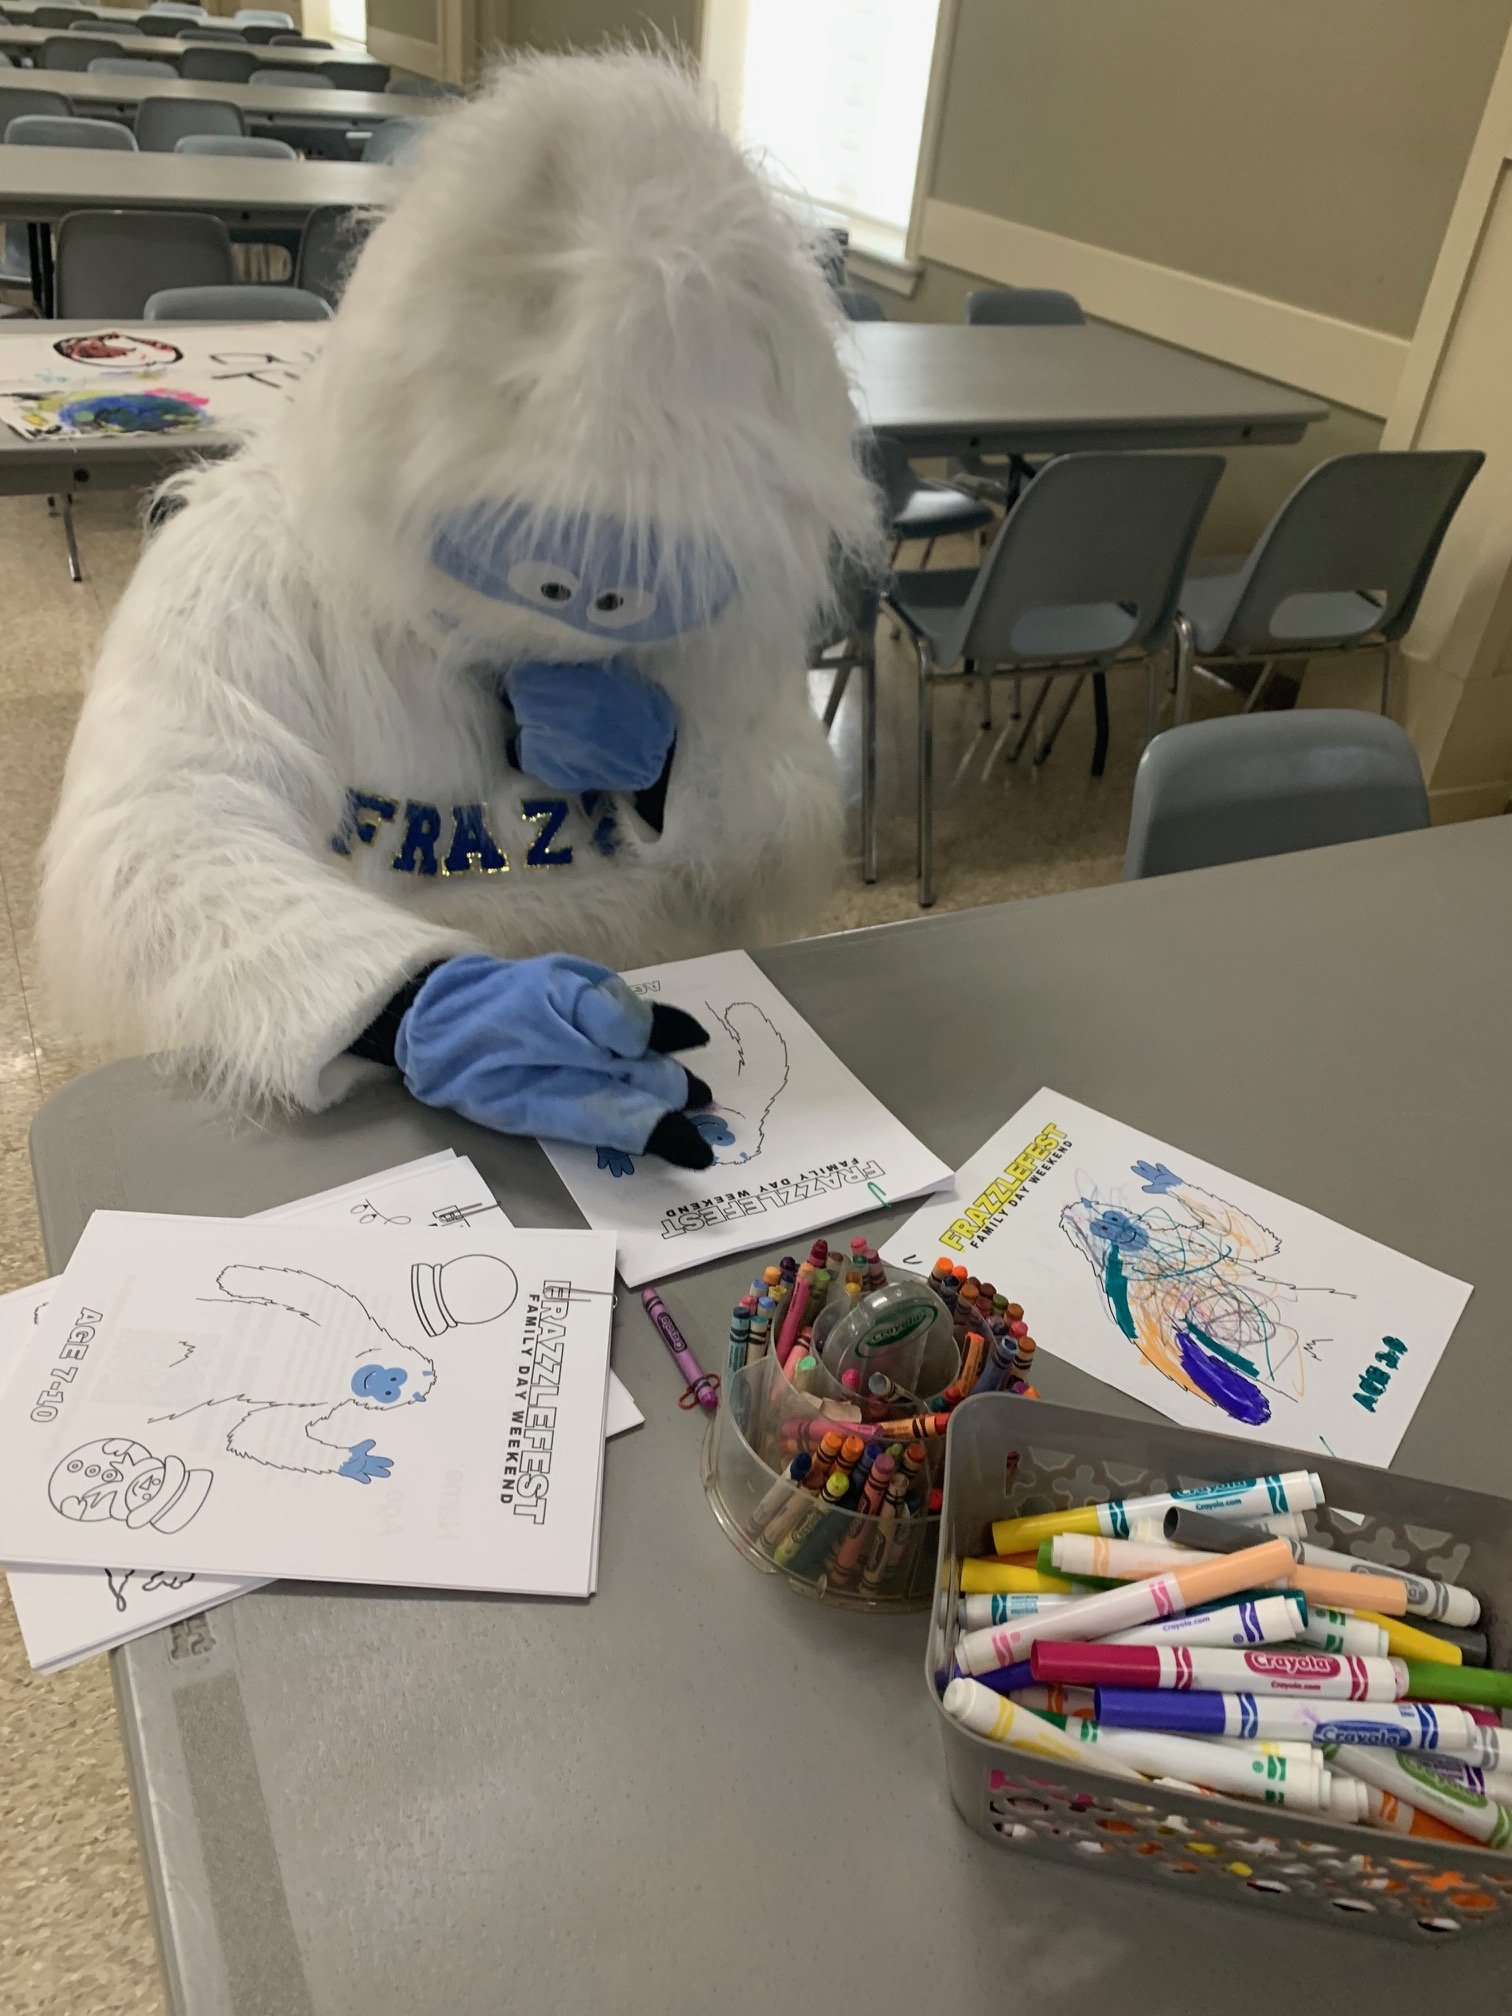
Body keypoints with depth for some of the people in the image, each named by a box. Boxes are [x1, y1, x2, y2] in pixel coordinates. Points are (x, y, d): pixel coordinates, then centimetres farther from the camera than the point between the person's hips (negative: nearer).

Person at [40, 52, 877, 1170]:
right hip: (340, 1109, -2)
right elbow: (144, 858, -27)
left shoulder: (718, 572, -2)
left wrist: (673, 770, -15)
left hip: (656, 1070, 3)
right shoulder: (262, 550, -12)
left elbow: (784, 881, 5)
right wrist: (414, 999, -45)